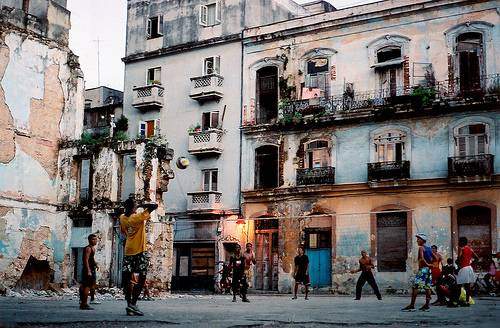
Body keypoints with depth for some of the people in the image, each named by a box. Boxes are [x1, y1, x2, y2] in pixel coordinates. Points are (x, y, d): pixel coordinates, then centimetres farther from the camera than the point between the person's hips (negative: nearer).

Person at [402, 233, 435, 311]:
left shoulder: (421, 248, -8)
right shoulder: (429, 248, 16)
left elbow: (421, 258, -23)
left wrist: (426, 264, -13)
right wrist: (430, 264, 13)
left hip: (422, 269, -9)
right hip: (429, 270, 9)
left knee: (415, 287, -9)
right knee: (427, 287, 8)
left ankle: (412, 305, -12)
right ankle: (426, 305, 8)